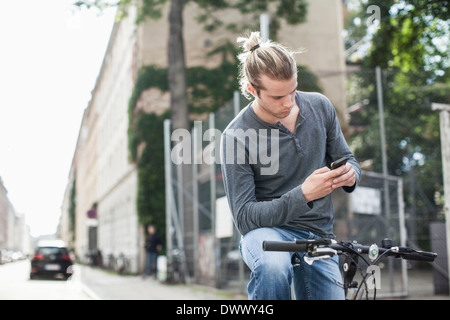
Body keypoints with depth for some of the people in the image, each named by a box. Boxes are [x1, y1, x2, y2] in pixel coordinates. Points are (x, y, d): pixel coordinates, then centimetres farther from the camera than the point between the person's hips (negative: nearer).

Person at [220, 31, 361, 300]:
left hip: (319, 236, 5)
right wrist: (303, 194, -27)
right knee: (273, 267, -38)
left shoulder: (320, 106, -1)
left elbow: (347, 158, 12)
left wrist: (350, 175, -13)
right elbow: (244, 217, -15)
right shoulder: (236, 136, -14)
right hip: (267, 230, -5)